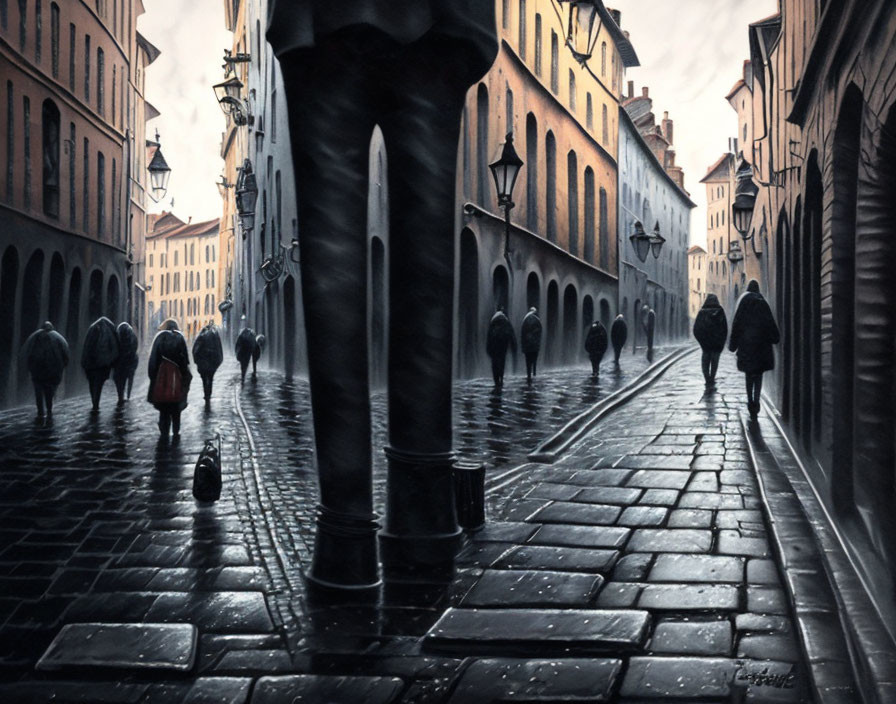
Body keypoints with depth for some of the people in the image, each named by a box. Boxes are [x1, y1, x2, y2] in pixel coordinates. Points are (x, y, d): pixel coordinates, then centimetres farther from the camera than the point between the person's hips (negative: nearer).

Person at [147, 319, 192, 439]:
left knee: (163, 408, 7)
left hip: (161, 376, 0)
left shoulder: (159, 337, 2)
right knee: (176, 407, 12)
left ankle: (164, 433, 5)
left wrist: (152, 376, 3)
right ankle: (176, 432, 12)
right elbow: (185, 360, -3)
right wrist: (186, 377, 3)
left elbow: (153, 358, -1)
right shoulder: (180, 338, 1)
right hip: (176, 376, 0)